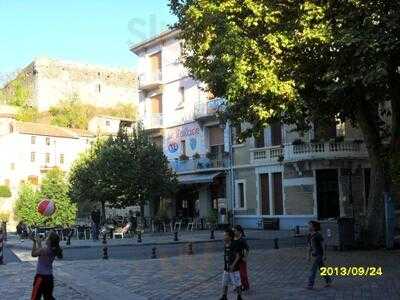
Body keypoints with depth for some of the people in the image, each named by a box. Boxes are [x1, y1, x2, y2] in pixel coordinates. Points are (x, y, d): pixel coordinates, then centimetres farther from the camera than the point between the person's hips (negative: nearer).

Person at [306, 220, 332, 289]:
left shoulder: (318, 235, -16)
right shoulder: (309, 235, 7)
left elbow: (323, 245, -14)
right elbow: (310, 247, 13)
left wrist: (324, 255, -16)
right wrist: (309, 256, 13)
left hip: (319, 254, -8)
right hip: (315, 254, 8)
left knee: (313, 269, -11)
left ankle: (310, 285, -11)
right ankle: (328, 281, 31)